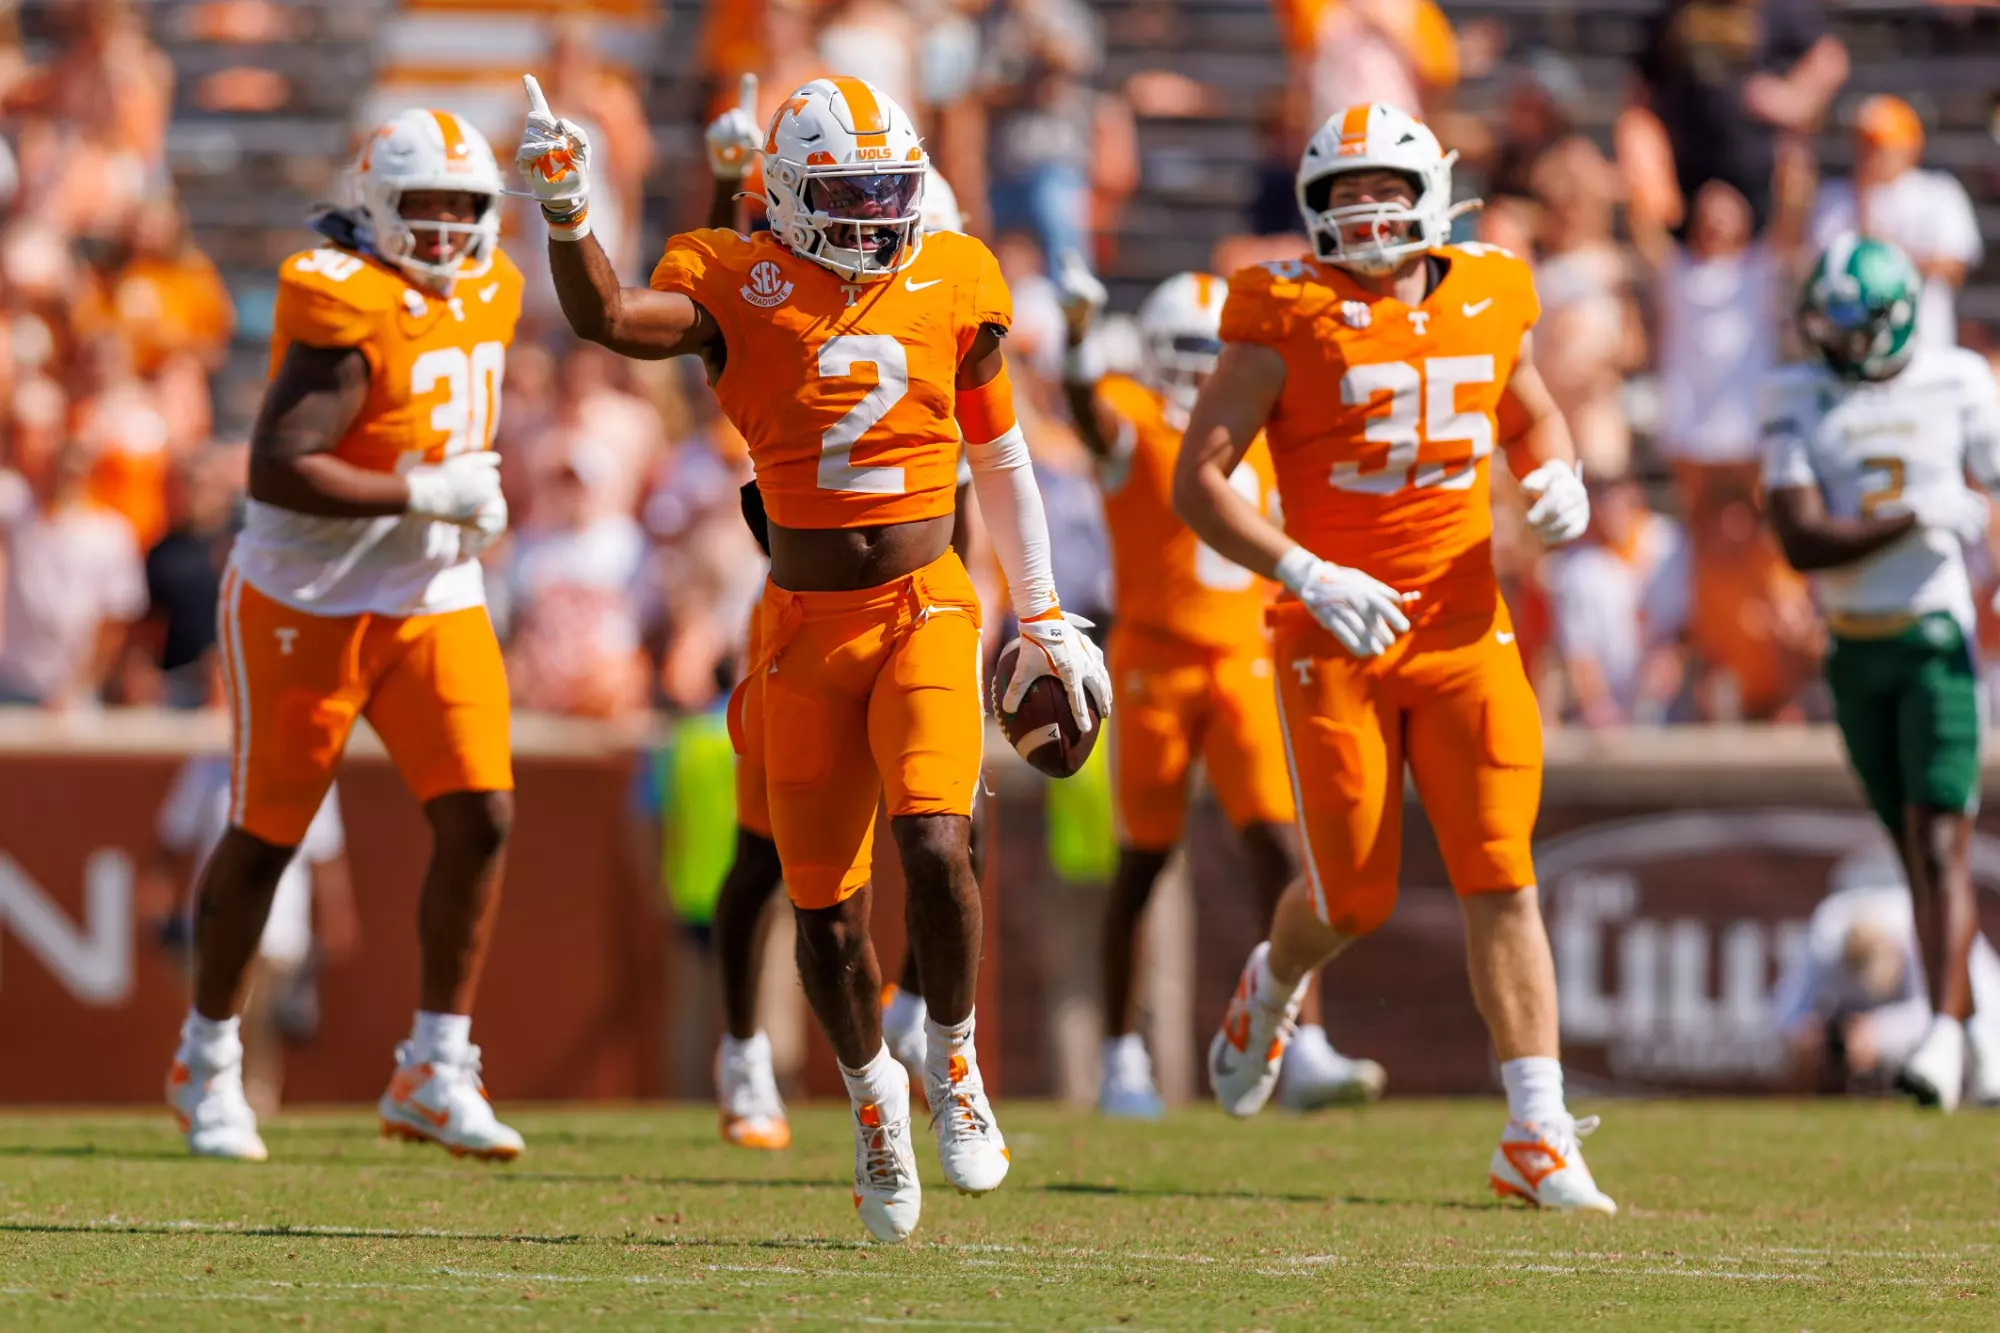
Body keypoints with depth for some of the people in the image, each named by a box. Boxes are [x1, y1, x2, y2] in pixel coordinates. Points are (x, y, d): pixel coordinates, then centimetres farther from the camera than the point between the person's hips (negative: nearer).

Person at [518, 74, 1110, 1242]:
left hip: (926, 615, 0)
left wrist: (1046, 620, 18)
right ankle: (874, 1094, 30)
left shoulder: (954, 287, 4)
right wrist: (566, 216, -37)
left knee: (935, 844, -21)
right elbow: (606, 317, -21)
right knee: (826, 906, 4)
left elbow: (1002, 461, 15)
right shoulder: (739, 289, -3)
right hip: (807, 630, 0)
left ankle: (953, 1063, 3)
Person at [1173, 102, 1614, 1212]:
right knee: (1354, 898, 2)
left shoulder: (1491, 304, 5)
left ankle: (1537, 1137, -7)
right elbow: (1197, 482, -9)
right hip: (1334, 640, -3)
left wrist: (1557, 478, 2)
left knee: (1502, 881, -6)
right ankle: (1272, 990, 39)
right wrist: (1308, 576, -20)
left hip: (1463, 631, 3)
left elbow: (1533, 416, 26)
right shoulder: (1287, 320, -7)